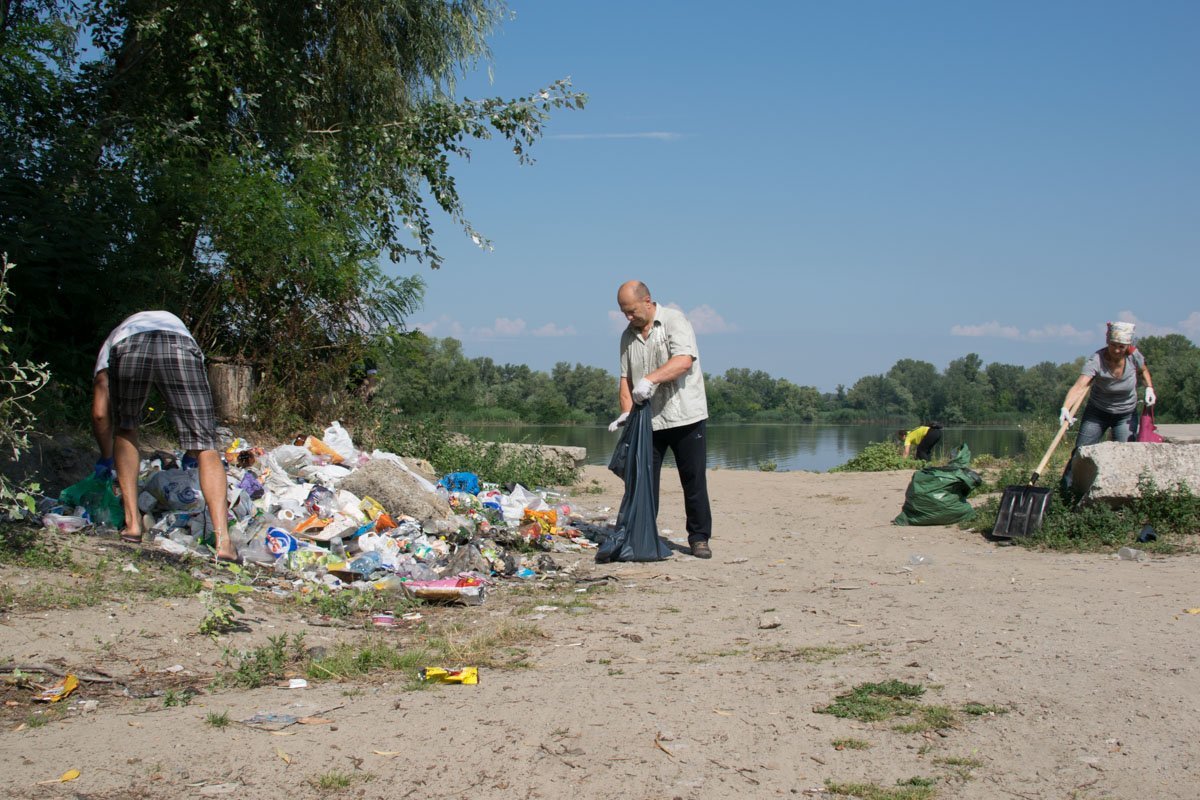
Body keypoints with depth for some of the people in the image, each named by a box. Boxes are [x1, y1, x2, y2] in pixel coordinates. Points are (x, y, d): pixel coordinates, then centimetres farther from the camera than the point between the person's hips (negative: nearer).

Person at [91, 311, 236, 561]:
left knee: (125, 430, 27)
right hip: (178, 349, 0)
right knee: (206, 445, 3)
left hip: (127, 350, 0)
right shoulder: (173, 320, 47)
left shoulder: (111, 341, 42)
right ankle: (223, 540, -10)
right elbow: (197, 410, 39)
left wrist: (107, 457, 46)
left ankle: (133, 522, 20)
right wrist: (193, 451, 51)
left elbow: (99, 413, 30)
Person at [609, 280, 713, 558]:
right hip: (647, 420, 5)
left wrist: (650, 379, -32)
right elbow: (625, 378, 12)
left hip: (686, 417, -5)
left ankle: (699, 538, 8)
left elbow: (684, 360, -21)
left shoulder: (674, 321, -6)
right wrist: (627, 412, -4)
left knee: (694, 481, 0)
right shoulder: (628, 336, 12)